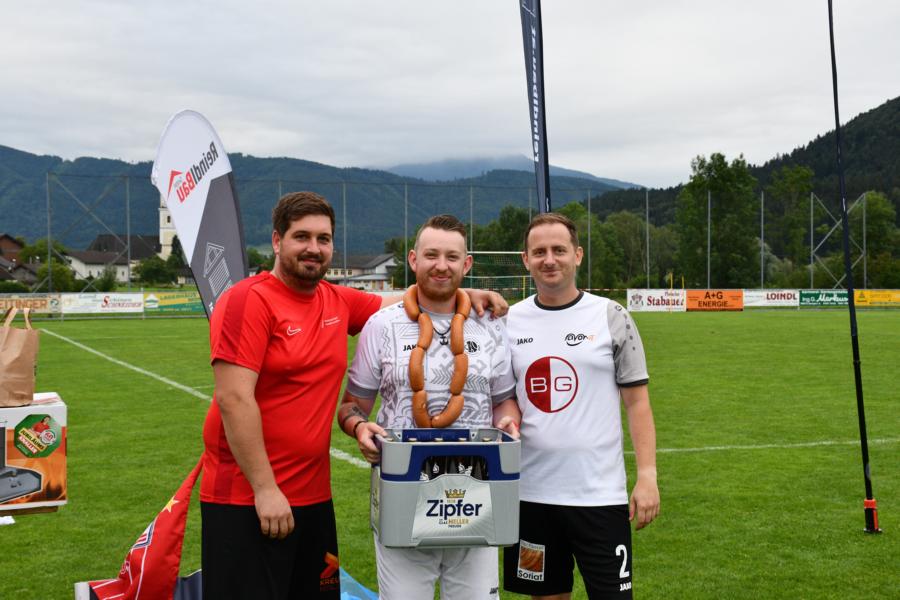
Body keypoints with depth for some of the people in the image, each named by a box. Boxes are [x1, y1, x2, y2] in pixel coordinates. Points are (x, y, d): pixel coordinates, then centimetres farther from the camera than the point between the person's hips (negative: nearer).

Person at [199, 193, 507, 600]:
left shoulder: (337, 302, 8)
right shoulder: (249, 300, -12)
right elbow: (233, 399, -18)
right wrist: (264, 489, -20)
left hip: (314, 497, 7)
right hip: (248, 499, -7)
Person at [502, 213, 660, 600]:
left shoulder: (610, 317, -2)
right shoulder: (509, 322, 4)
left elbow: (636, 400, -1)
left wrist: (647, 475, -8)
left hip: (600, 494, -2)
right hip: (530, 494, 3)